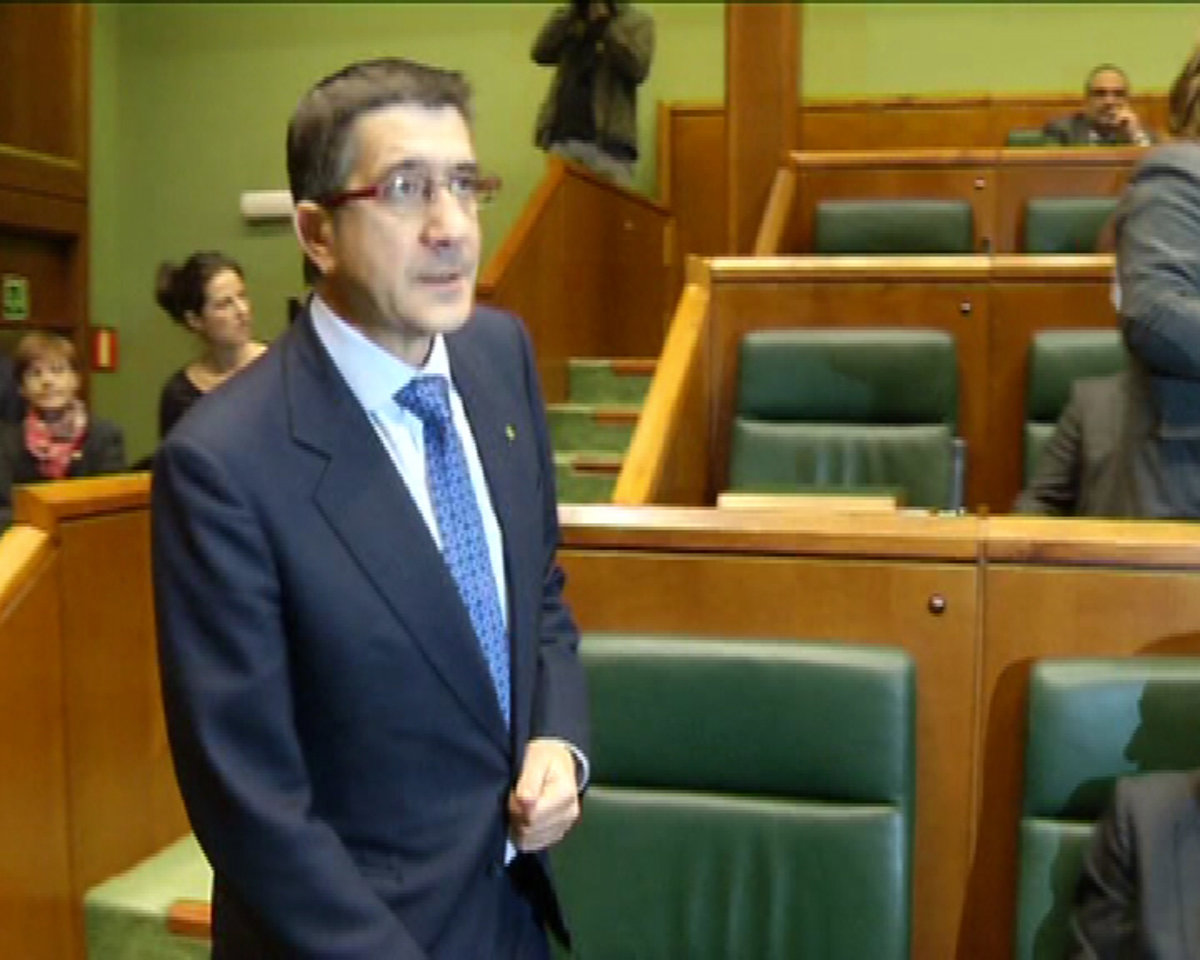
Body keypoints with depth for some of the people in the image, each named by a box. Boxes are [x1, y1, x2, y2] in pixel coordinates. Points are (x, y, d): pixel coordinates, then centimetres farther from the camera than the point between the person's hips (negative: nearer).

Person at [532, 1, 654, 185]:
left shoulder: (637, 22, 6)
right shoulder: (572, 23, 19)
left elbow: (636, 68, -11)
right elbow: (540, 53, 4)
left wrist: (607, 23, -9)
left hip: (608, 140, -4)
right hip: (562, 137, 4)